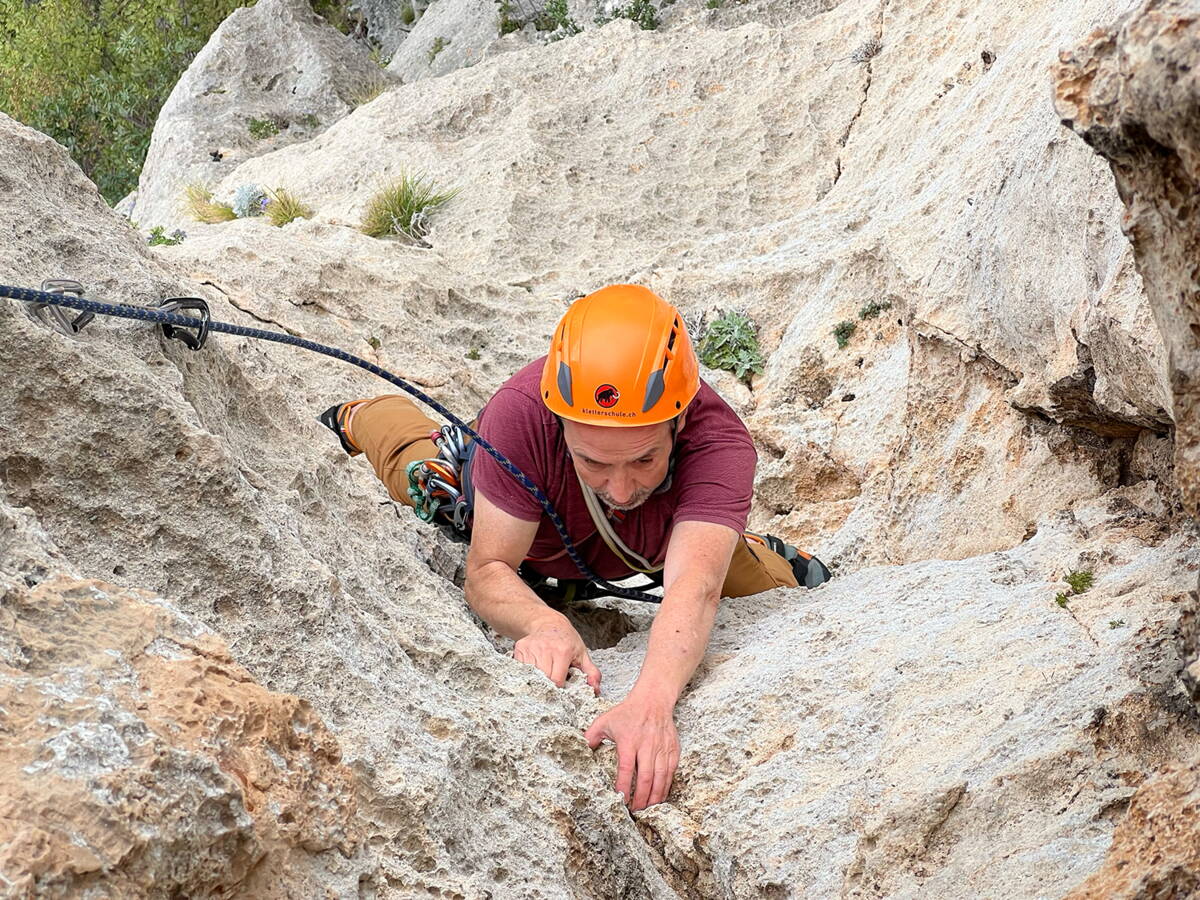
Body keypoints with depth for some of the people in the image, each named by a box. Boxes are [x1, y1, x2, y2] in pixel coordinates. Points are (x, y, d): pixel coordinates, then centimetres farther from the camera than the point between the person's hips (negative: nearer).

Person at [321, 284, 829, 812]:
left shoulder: (719, 441, -49)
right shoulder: (522, 414, -47)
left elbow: (695, 587, -63)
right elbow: (488, 572, -44)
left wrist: (652, 699, -82)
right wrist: (546, 625, -66)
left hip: (655, 542, 0)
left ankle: (758, 552, 44)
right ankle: (359, 420, 59)